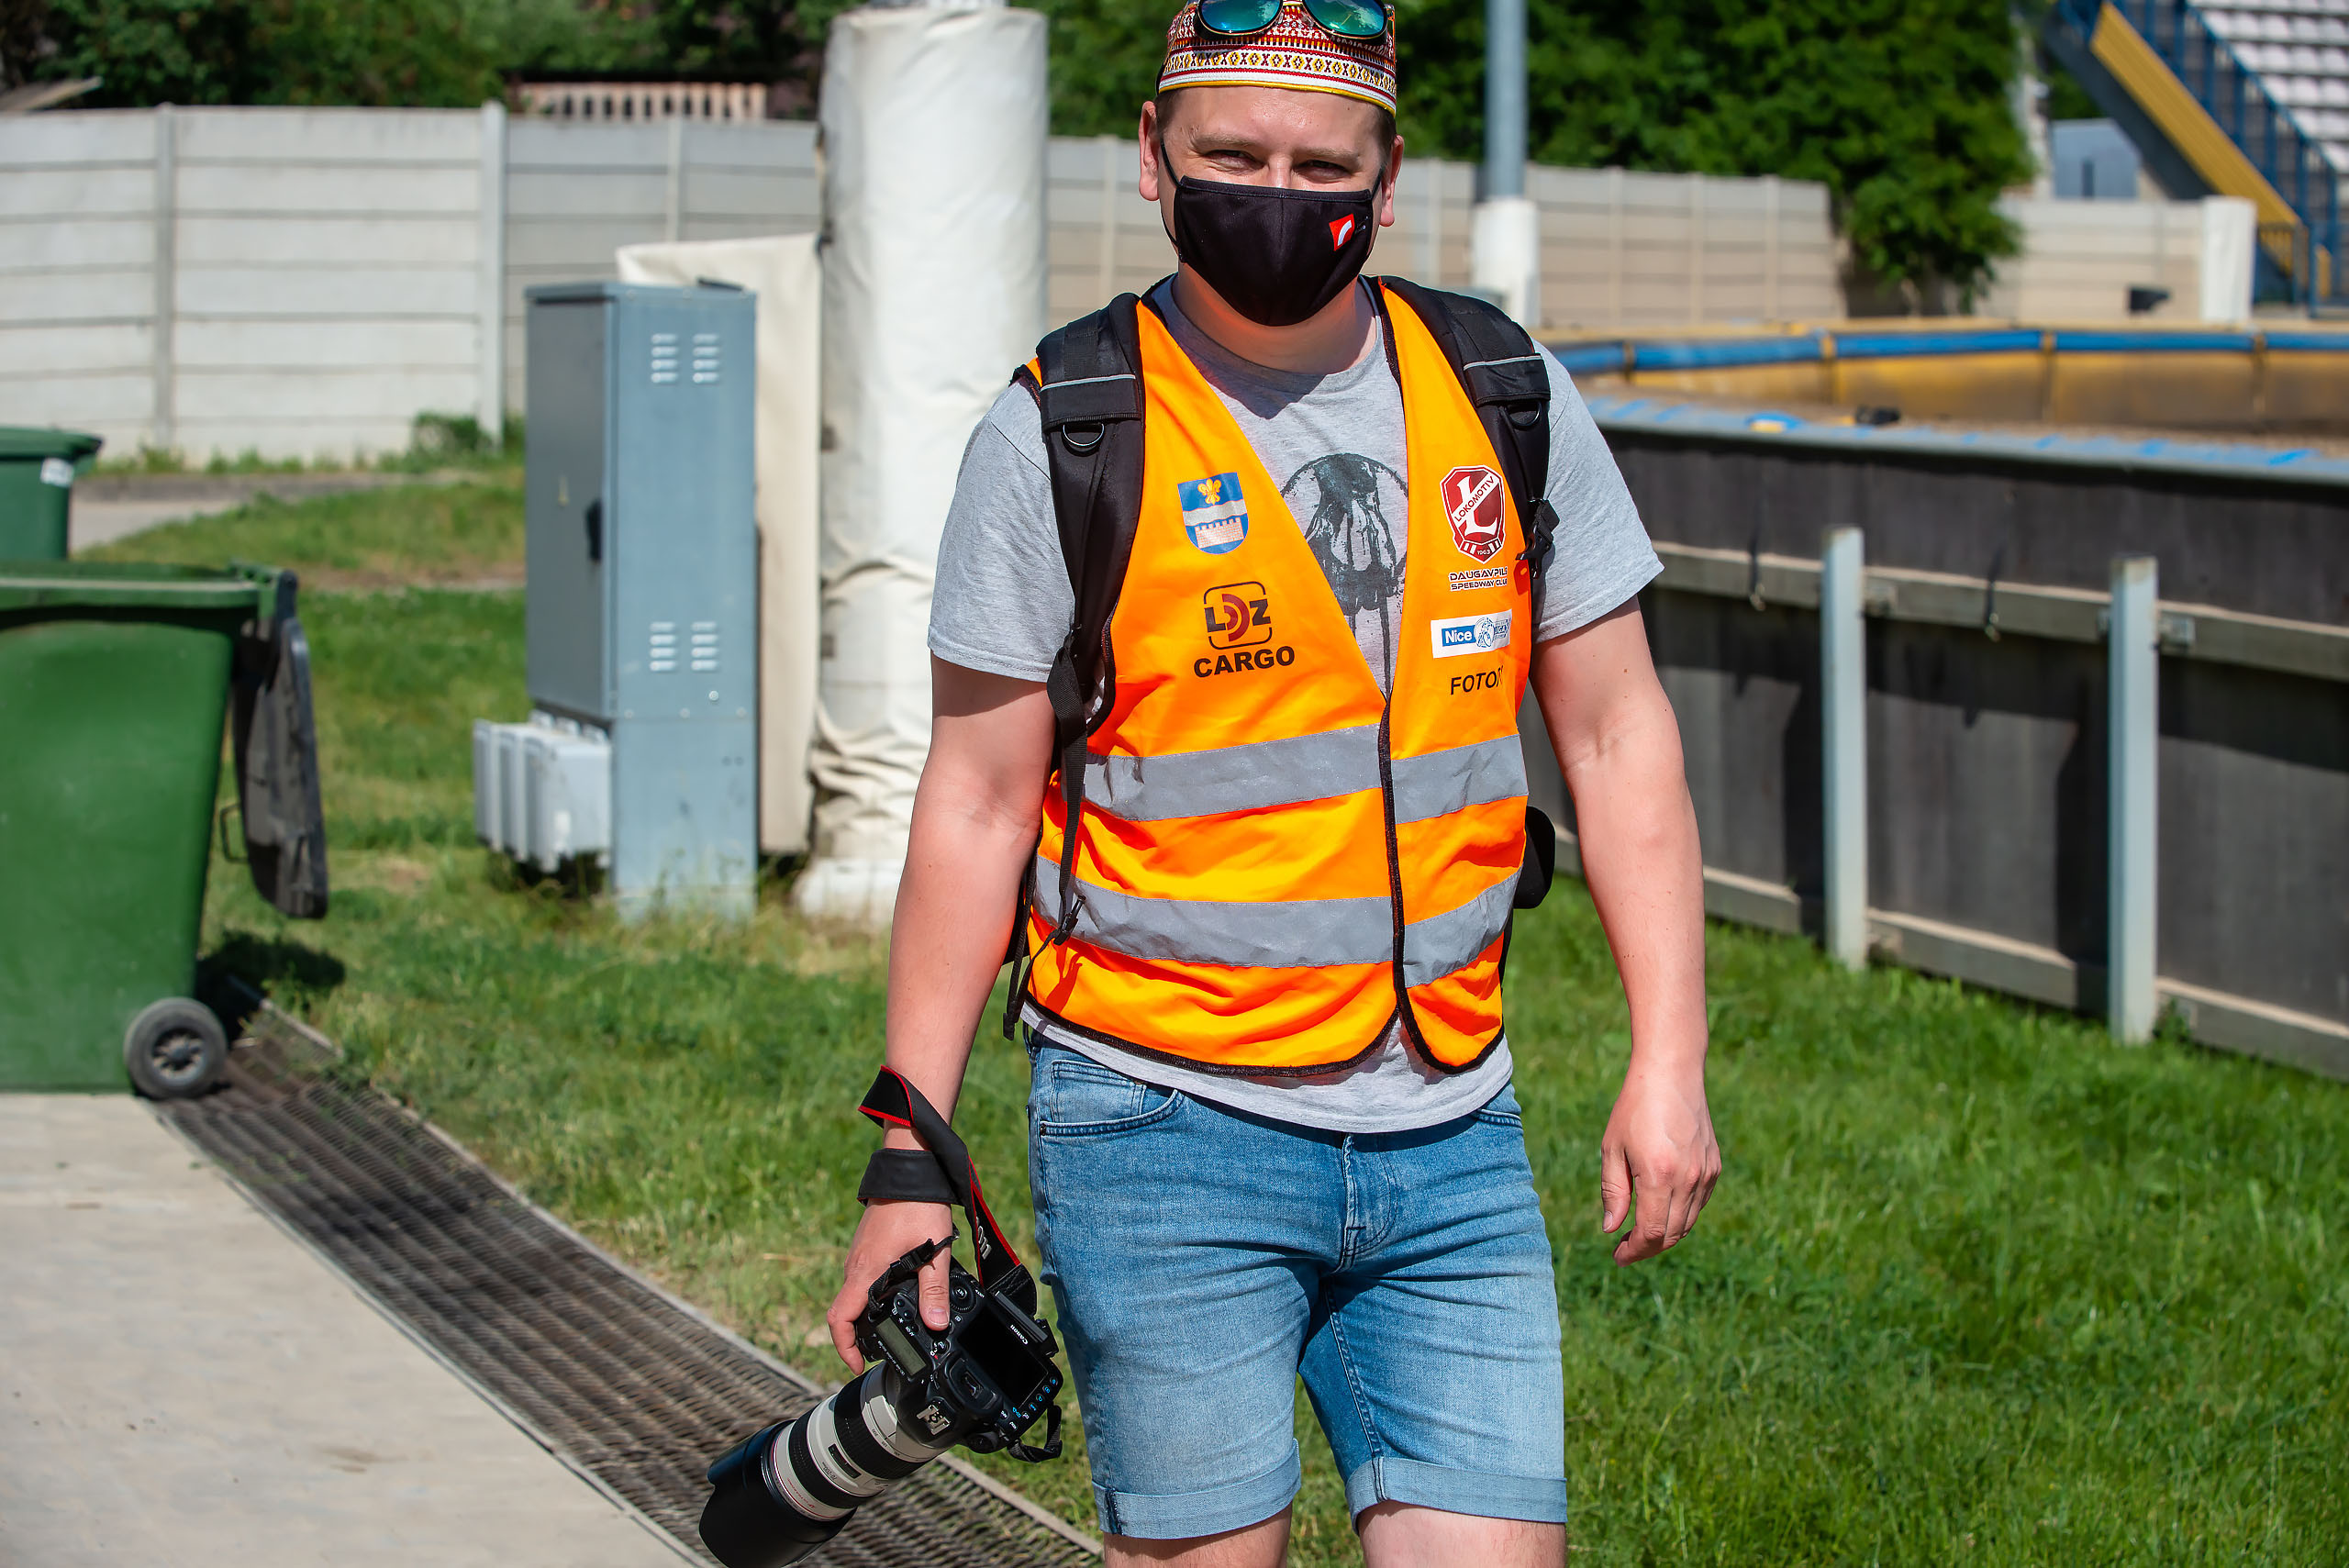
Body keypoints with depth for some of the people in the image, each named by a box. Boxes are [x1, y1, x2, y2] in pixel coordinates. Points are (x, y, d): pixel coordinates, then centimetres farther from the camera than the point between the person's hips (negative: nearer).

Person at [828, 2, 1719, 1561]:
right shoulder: (1062, 434, -4)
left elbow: (1616, 733, 10)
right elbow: (976, 805, -2)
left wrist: (1669, 1061, 2)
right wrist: (910, 1164, -4)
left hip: (1451, 1141, 3)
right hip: (1165, 1134, -3)